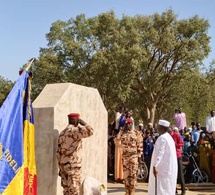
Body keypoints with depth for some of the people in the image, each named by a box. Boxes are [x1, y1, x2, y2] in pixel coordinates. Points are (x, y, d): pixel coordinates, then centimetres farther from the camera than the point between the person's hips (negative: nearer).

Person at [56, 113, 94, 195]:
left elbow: (59, 152, 14)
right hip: (73, 166, -8)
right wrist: (83, 123, -9)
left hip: (64, 165, 8)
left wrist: (61, 168, 17)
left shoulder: (62, 133, 13)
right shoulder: (74, 130, -13)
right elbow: (90, 131, -26)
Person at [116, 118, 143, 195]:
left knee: (133, 174, -4)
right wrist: (122, 130, -8)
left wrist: (139, 155, -6)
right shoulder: (122, 132, 8)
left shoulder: (136, 133, 0)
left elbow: (140, 145, -1)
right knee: (125, 174, 7)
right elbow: (117, 139, -10)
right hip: (124, 156, 3)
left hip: (134, 156, -3)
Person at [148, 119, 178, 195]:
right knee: (167, 187, 14)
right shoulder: (169, 137, 15)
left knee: (160, 187, -7)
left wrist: (155, 165, -28)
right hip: (169, 167, 10)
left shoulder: (162, 138, -16)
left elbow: (160, 152, -25)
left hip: (163, 167, -10)